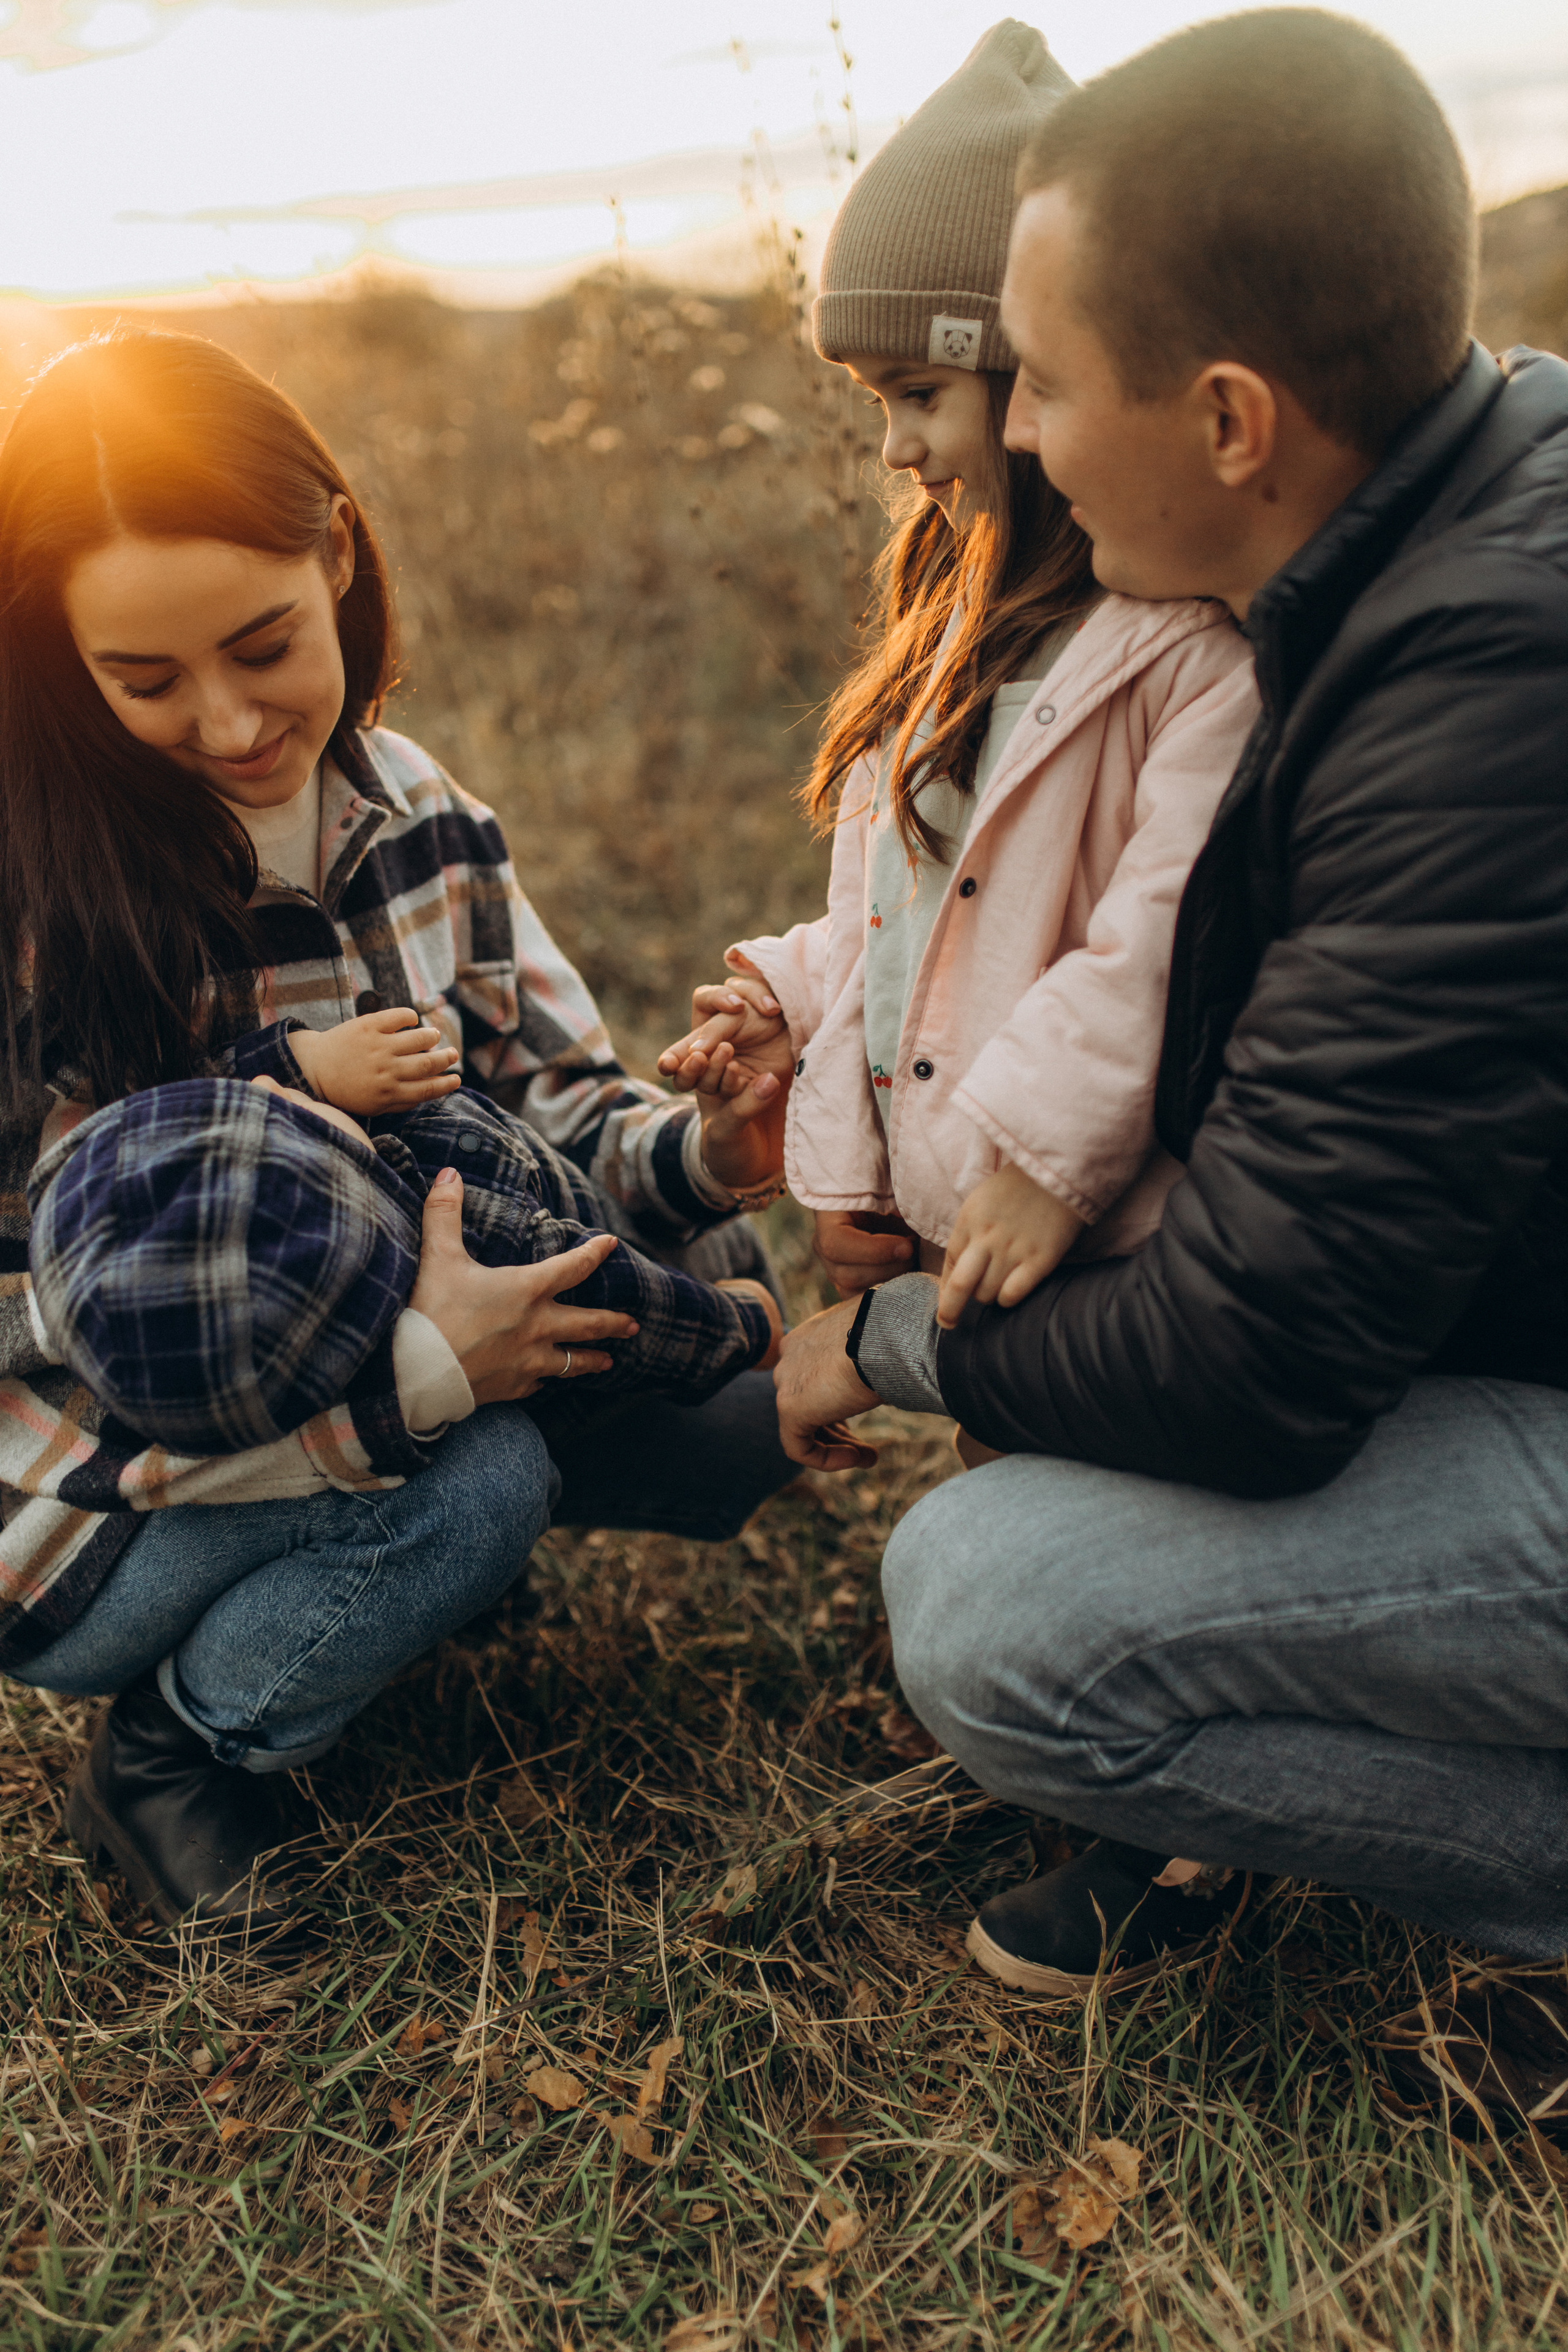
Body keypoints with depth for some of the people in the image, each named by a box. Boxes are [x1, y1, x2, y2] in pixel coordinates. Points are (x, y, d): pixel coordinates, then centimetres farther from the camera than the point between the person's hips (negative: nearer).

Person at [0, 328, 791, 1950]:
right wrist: (413, 1375, -33)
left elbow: (552, 1099, -1)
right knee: (477, 1483, -30)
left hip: (394, 1356, 6)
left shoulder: (408, 811, -6)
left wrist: (700, 1154, -24)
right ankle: (175, 1750, -2)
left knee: (726, 1409, -8)